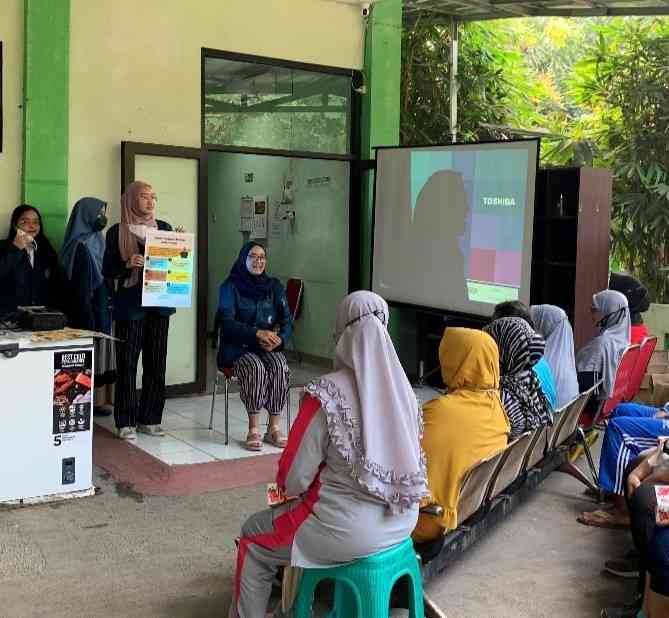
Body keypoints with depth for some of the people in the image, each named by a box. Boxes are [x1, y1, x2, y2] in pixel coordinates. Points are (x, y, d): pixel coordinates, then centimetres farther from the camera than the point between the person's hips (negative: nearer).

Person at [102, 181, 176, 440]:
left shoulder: (164, 228, 10)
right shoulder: (117, 232, 0)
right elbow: (107, 270, -2)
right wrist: (128, 264, -19)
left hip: (159, 304, 4)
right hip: (130, 305, -3)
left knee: (156, 363, 5)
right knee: (127, 364, -1)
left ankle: (150, 419, 16)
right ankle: (126, 422, 7)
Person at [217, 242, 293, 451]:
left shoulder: (274, 287, 12)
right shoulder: (230, 286, 0)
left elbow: (287, 321, 8)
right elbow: (227, 323, -11)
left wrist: (279, 338, -15)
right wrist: (258, 333, -24)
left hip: (269, 347, 3)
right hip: (237, 347, -3)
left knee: (280, 367, -28)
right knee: (255, 367, -33)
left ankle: (274, 428, -20)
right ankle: (253, 430, -26)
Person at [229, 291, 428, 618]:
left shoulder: (326, 394, -20)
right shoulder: (402, 388, -3)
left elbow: (294, 479, -15)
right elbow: (405, 462, 9)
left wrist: (289, 486, 9)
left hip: (351, 530, -6)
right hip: (402, 520, 7)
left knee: (252, 538, 19)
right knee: (302, 509, 34)